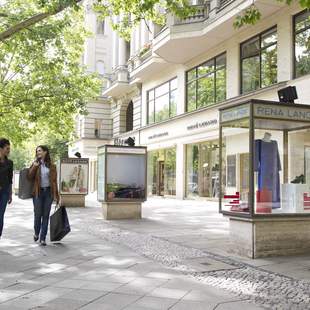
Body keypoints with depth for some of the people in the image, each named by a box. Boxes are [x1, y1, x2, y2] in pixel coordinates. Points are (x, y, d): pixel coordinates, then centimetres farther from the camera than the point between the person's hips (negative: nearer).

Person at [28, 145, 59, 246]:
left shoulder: (52, 166, 4)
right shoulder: (35, 164, 7)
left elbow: (54, 181, 4)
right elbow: (30, 177, 0)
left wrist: (56, 195, 1)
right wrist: (34, 166, -13)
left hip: (48, 192, 0)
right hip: (38, 192, 0)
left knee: (46, 215, 1)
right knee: (38, 214, 0)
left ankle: (42, 238, 8)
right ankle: (36, 233, 27)